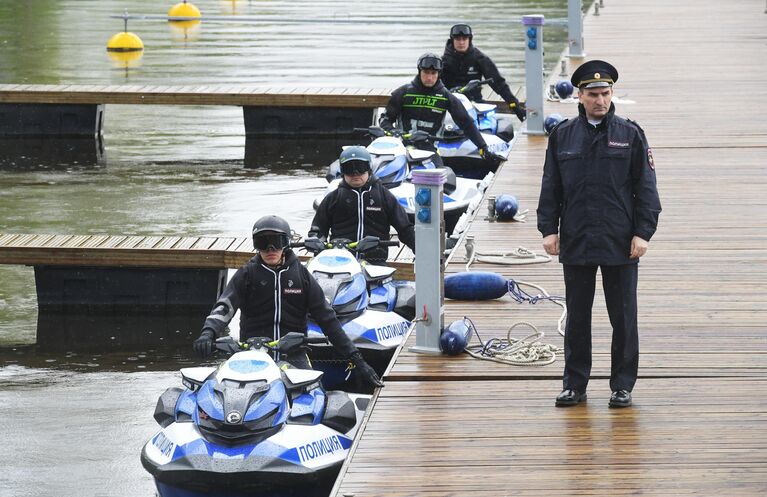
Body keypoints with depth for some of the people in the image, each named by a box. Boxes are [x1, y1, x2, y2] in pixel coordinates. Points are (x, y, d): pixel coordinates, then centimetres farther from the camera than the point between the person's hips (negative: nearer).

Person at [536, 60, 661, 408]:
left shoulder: (630, 135, 1)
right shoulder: (562, 136, 6)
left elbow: (645, 187, 0)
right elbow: (550, 187, 9)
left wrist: (643, 232, -7)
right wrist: (548, 229, 2)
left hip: (620, 245, -2)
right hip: (575, 244, 2)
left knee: (623, 317, 3)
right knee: (577, 317, 8)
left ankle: (622, 386, 13)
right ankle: (575, 384, 17)